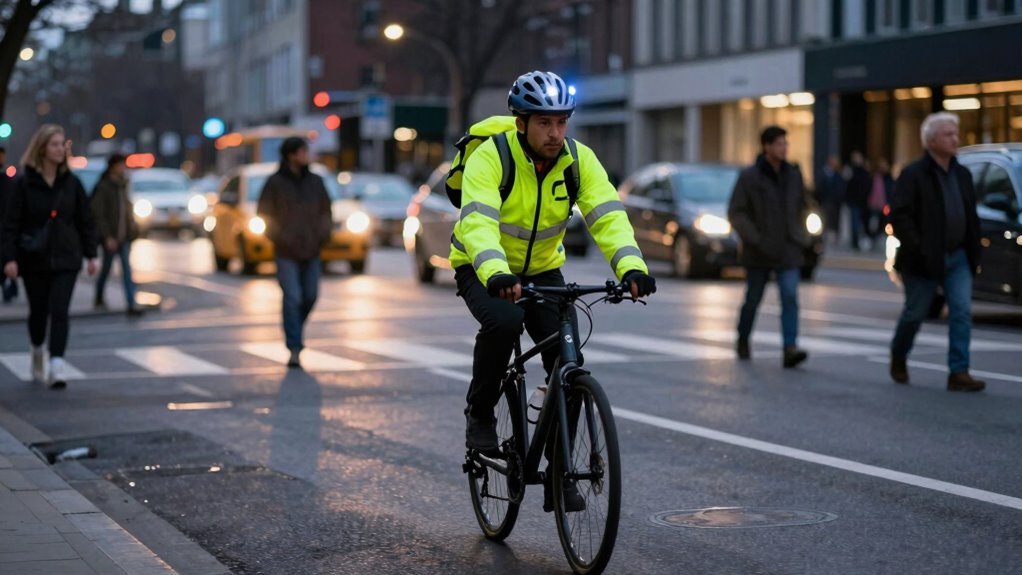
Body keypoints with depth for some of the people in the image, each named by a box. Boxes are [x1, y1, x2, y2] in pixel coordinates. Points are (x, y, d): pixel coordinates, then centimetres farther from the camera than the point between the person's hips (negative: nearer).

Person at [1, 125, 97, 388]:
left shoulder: (72, 183, 2)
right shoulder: (24, 183, -5)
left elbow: (85, 221, 7)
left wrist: (91, 254, 4)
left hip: (65, 258, 0)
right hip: (34, 258, 0)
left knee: (59, 310, -11)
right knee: (38, 310, 12)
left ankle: (57, 366, -16)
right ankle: (37, 352, 39)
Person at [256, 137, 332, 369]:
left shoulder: (315, 181, 5)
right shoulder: (275, 182, -5)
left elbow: (325, 210, 13)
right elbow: (263, 213, 0)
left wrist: (324, 232, -4)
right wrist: (277, 236, -10)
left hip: (311, 250, 4)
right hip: (285, 251, -4)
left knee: (310, 296, 8)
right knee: (292, 298, -11)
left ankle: (295, 331, 36)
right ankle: (294, 349, -11)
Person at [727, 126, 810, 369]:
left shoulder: (793, 175, 5)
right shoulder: (749, 177, -7)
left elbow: (801, 207, 19)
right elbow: (735, 213, -10)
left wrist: (800, 237, 8)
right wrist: (755, 240, -19)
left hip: (788, 251, 2)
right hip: (758, 254, -2)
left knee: (790, 297, -13)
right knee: (753, 299, 11)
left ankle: (790, 349, -20)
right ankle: (743, 341, 34)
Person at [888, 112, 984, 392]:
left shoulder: (962, 175, 10)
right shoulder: (914, 175, -10)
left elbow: (971, 215, 15)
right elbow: (899, 215, -15)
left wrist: (974, 250, 6)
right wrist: (916, 248, -21)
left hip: (958, 257, 5)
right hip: (925, 261, -5)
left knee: (962, 312, -6)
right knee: (915, 313, 8)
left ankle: (959, 373, -7)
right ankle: (898, 356, 34)